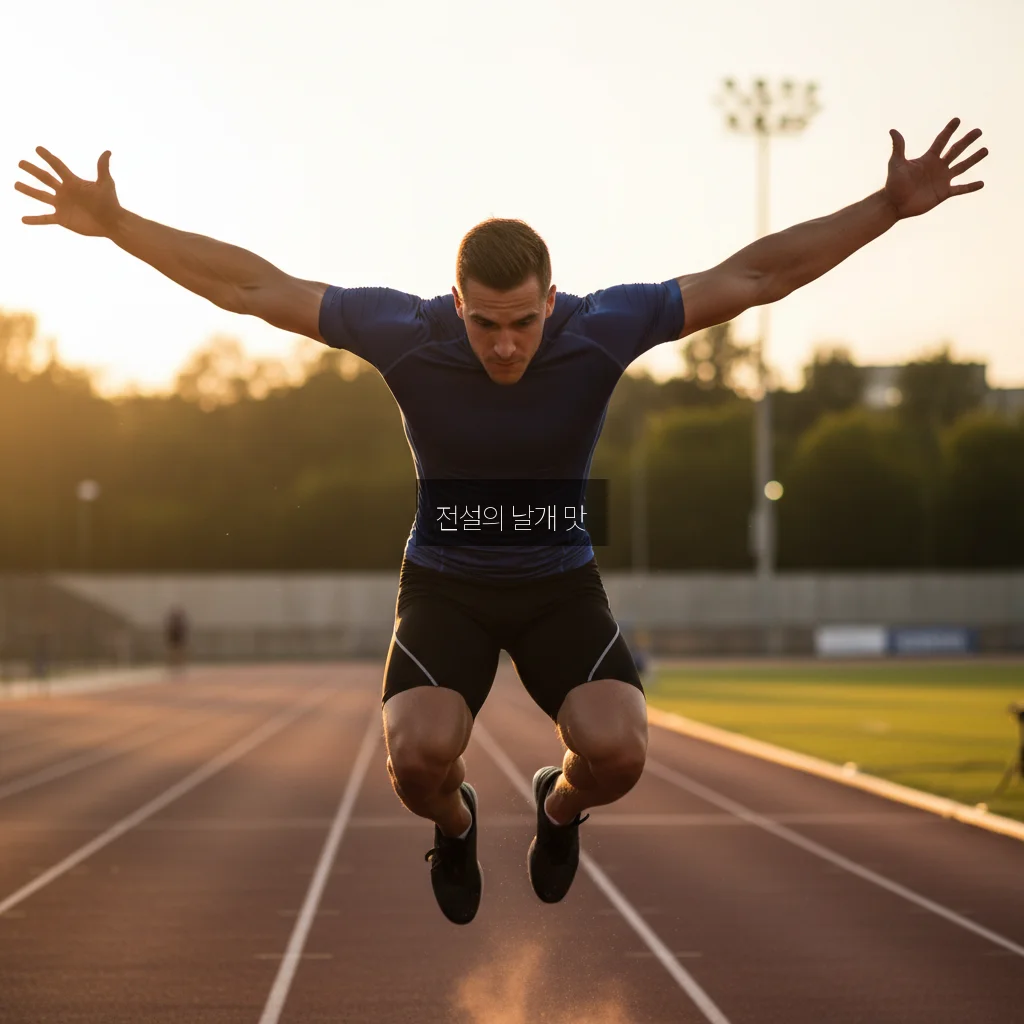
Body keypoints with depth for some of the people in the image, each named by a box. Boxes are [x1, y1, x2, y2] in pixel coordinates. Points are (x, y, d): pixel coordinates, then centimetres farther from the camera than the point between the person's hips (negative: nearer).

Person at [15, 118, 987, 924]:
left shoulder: (600, 330, -22)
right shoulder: (406, 334, -23)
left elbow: (752, 274, -17)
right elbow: (251, 286, -15)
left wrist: (889, 205, -21)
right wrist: (115, 223, -18)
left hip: (561, 585, 1)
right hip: (444, 586, 0)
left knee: (616, 752, -25)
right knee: (419, 757, -27)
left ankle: (559, 804, 17)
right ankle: (453, 824, 14)